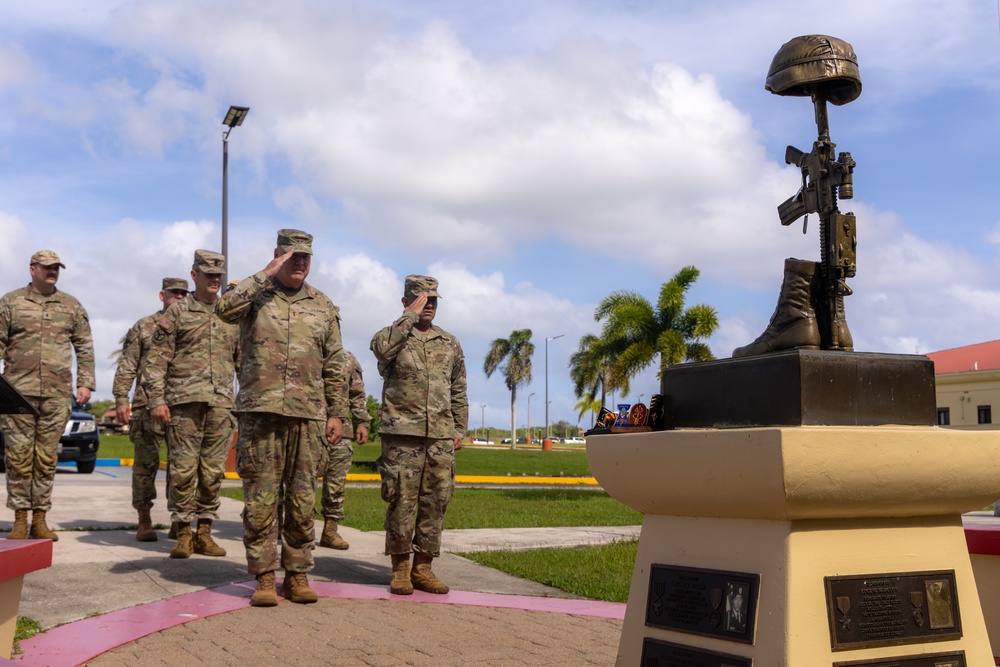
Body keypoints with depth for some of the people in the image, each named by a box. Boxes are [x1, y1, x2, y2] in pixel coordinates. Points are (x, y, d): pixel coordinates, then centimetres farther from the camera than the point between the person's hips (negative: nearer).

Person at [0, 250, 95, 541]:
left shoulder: (71, 306, 12)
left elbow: (84, 347, 13)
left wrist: (85, 383, 4)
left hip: (58, 393, 1)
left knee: (47, 458, 3)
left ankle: (39, 519, 9)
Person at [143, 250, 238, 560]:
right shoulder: (177, 312, 6)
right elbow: (157, 359, 2)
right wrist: (157, 399, -7)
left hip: (221, 403, 3)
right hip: (185, 401, -3)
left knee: (213, 471, 4)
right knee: (183, 469, -3)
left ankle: (204, 532, 13)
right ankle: (183, 532, 6)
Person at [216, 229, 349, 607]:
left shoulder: (323, 306, 13)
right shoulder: (256, 294, 5)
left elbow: (334, 366, 14)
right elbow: (226, 309, -19)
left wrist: (337, 413, 8)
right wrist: (269, 274, -15)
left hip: (307, 416, 2)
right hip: (260, 410, -2)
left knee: (302, 500, 5)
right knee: (260, 499, -1)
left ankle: (298, 575, 15)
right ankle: (264, 578, 7)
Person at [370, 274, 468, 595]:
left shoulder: (450, 343, 17)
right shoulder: (394, 336, 4)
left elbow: (459, 391, 20)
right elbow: (380, 347, -22)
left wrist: (459, 429, 12)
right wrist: (411, 315, -14)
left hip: (441, 437, 4)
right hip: (402, 435, -4)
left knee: (435, 503, 4)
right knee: (401, 502, -3)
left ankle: (422, 568, 13)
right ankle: (399, 569, 8)